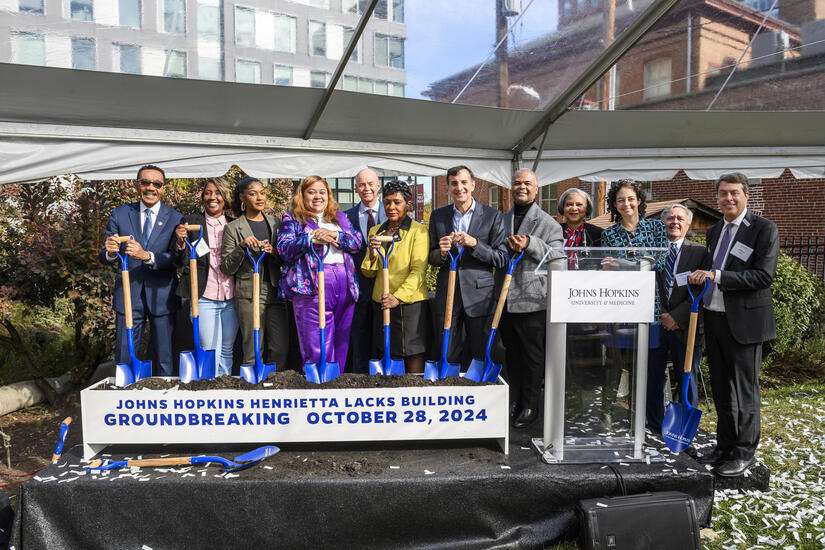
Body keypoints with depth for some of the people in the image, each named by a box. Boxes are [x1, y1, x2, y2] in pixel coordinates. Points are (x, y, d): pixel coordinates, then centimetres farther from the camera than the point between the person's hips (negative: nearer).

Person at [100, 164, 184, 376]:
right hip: (128, 294, 1)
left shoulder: (175, 218, -2)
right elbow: (104, 257, 0)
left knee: (164, 358, 9)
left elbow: (177, 257, -12)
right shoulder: (119, 214, 3)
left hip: (162, 295, -1)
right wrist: (110, 252, -23)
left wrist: (147, 255, -28)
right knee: (124, 356, 8)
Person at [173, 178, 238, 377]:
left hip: (231, 298, 3)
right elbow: (182, 263, 0)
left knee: (227, 351, 13)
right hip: (204, 298, -3)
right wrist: (181, 242, -17)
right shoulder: (191, 222, 2)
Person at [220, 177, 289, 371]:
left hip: (276, 291, 3)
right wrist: (242, 247, -14)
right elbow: (226, 268, 0)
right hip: (249, 293, -3)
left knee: (281, 349, 4)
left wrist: (274, 252, -6)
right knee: (253, 351, 0)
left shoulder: (275, 223, 12)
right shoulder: (233, 228, 2)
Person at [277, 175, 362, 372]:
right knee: (318, 349, -6)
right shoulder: (293, 220, 9)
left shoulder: (340, 217, 20)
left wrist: (336, 236, -10)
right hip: (312, 286, -4)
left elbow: (357, 241, 7)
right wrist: (312, 238, -16)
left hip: (345, 285, 5)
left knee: (341, 344, 10)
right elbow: (283, 248, -5)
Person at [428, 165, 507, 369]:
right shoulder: (438, 216, 9)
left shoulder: (492, 216, 1)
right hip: (446, 295, 2)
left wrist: (474, 243, -16)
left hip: (480, 295, -2)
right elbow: (431, 258, 12)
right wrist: (441, 252, -10)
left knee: (481, 356, 6)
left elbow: (502, 259, -3)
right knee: (447, 356, 7)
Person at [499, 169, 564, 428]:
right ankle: (513, 401, 29)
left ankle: (530, 406, 17)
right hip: (506, 299, 5)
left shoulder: (548, 223, -1)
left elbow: (558, 257, -12)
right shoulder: (502, 221, 14)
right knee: (511, 354, 16)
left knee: (533, 356, 5)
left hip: (533, 300, -4)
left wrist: (530, 244, -22)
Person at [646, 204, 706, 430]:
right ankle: (654, 426, 22)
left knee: (687, 380, 7)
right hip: (655, 324, 2)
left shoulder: (698, 252, 1)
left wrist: (676, 316, -13)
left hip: (684, 327, -1)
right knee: (653, 379, 9)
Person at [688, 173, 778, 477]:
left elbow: (764, 275, -18)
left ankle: (744, 452, 18)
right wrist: (699, 276, 4)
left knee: (744, 390, 3)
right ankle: (725, 446, 29)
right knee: (721, 389, 16)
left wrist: (716, 276, -23)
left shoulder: (764, 229, -9)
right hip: (714, 318, 7)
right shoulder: (714, 230, 13)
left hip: (743, 321, -7)